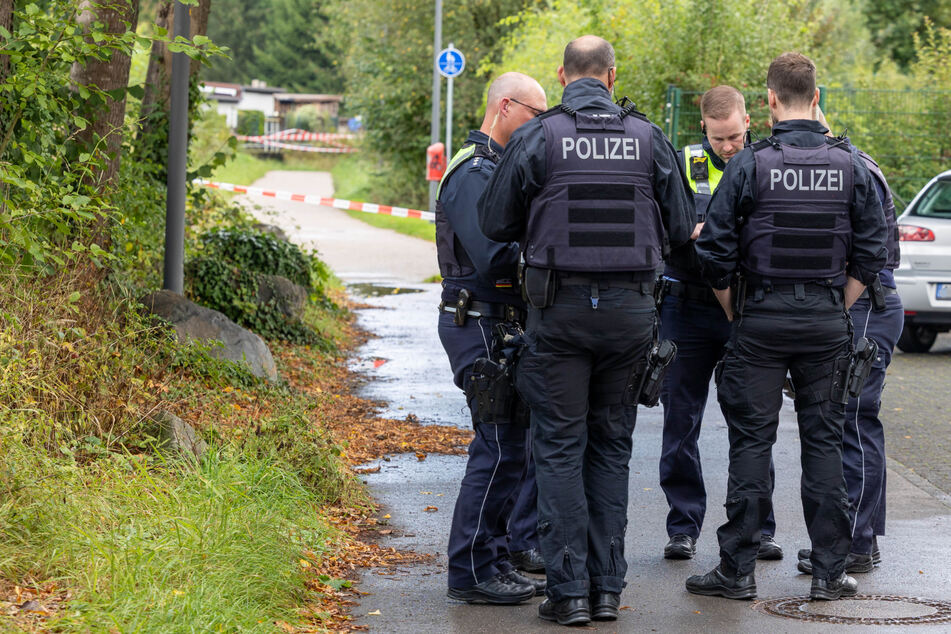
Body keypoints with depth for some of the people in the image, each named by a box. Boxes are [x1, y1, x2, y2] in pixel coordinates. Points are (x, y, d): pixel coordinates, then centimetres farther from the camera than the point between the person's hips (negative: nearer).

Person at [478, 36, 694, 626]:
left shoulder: (537, 137, -6)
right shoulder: (649, 138, 1)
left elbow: (496, 222, -1)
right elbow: (682, 226, 6)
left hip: (560, 309, -2)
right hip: (632, 308, 2)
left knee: (560, 447, 3)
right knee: (611, 445, 12)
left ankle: (569, 590, -1)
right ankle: (608, 587, 12)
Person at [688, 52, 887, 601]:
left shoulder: (750, 164, -7)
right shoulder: (850, 166, 0)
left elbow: (715, 252, -7)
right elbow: (871, 252, 0)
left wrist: (735, 314, 7)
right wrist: (837, 309, 9)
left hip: (761, 319, -2)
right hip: (827, 321, 2)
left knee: (752, 443, 3)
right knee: (825, 442, 8)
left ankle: (738, 569, 5)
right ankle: (829, 571, 9)